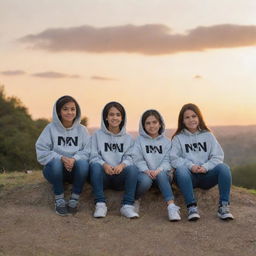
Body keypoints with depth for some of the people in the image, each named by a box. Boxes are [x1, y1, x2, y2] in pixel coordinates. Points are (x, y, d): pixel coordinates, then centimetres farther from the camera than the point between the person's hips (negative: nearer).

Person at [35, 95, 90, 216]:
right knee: (56, 163, -34)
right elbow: (42, 152, -10)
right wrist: (61, 158, -25)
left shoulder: (82, 129, 3)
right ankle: (59, 200, -18)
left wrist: (74, 159, -28)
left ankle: (74, 200, -17)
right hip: (55, 169, -1)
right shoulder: (51, 128, -3)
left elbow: (87, 151, -8)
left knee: (83, 163, -31)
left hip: (75, 170, 1)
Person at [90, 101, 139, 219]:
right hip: (103, 176, -1)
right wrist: (104, 165, -22)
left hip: (120, 176, 1)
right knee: (95, 165, -32)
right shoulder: (97, 135, 9)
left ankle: (127, 205, -28)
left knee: (133, 168, -29)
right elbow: (94, 156, -1)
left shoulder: (127, 138, 14)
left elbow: (129, 157, 2)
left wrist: (122, 165, -22)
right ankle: (100, 204, -28)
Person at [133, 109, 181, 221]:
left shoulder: (166, 141, 13)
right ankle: (134, 199, -6)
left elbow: (167, 160, 1)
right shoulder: (139, 140, 11)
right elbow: (138, 159, -1)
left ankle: (171, 207, -45)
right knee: (145, 180, -36)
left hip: (162, 173, 1)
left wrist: (158, 170, -20)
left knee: (161, 174, -35)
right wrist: (146, 170, -20)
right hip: (145, 173, -1)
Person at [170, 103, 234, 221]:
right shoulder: (178, 138, 10)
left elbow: (218, 156, 5)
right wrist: (190, 166, -19)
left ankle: (224, 206, -28)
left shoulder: (208, 135, 15)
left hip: (206, 176, 2)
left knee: (223, 167, -27)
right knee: (180, 169, -34)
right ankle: (192, 207, -37)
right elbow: (173, 158, -3)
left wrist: (206, 167, -14)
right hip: (188, 176, -1)